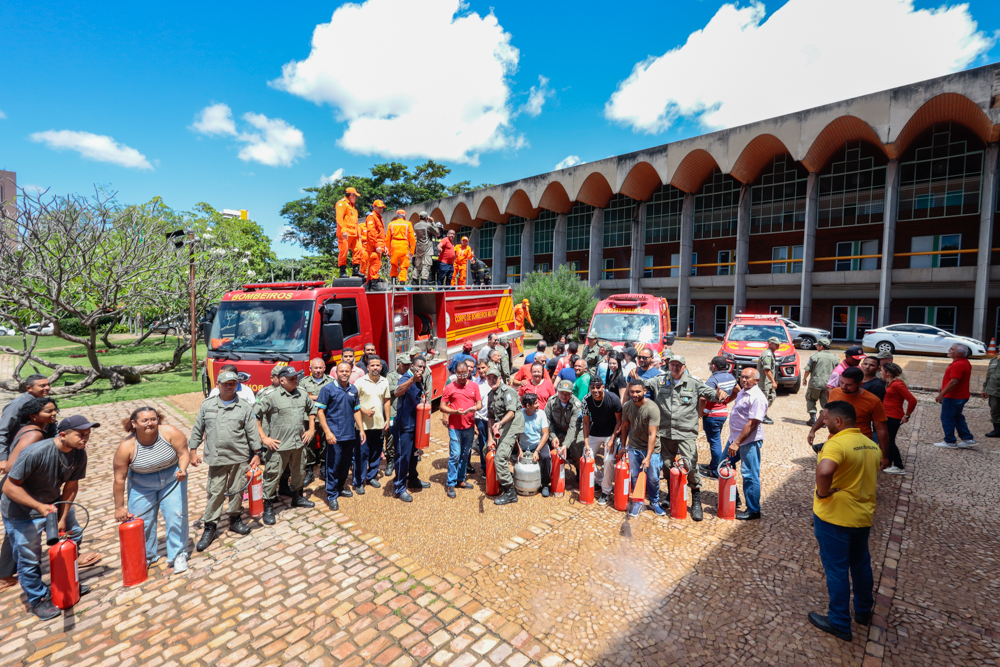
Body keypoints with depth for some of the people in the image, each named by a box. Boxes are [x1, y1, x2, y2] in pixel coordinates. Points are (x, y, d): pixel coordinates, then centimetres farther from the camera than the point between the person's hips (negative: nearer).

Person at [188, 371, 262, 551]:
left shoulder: (245, 407, 1)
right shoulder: (207, 405, 5)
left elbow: (252, 433, 3)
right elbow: (197, 430, 11)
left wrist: (256, 454, 1)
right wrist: (193, 451, 7)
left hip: (239, 458, 0)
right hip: (216, 458, 0)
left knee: (237, 490, 9)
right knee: (215, 492, 2)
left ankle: (235, 519, 28)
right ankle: (210, 527, 15)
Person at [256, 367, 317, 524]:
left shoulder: (303, 395, 5)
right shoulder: (272, 397, -11)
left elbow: (312, 410, 20)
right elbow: (255, 415, -10)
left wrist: (311, 429, 13)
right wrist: (264, 437, -11)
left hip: (298, 443, 6)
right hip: (279, 445, -5)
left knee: (298, 472, 20)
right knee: (273, 475, 1)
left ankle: (297, 497, 40)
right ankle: (268, 507, 17)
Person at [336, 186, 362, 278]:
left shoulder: (352, 206, 28)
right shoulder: (342, 203, -1)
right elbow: (339, 218, -13)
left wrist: (358, 233, 23)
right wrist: (343, 230, -24)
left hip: (354, 234, 9)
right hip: (345, 234, -9)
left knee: (358, 250, 1)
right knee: (344, 252, -8)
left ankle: (356, 270, 6)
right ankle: (342, 271, -5)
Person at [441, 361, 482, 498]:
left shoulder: (474, 386, 5)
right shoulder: (449, 387, -2)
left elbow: (480, 404, 5)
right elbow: (442, 407, -2)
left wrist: (475, 408, -18)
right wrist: (455, 411, -18)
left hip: (470, 426, 3)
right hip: (455, 426, -3)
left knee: (465, 454, 14)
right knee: (455, 455, -4)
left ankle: (460, 480, 29)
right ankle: (450, 484, 9)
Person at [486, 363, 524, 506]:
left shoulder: (507, 391, -11)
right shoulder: (491, 394, 15)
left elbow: (511, 412, -23)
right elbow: (491, 418, 15)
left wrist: (500, 423, -40)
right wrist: (490, 438, 7)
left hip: (512, 425, -10)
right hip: (500, 427, 10)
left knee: (500, 458, -17)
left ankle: (510, 492, -7)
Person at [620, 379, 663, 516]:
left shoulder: (652, 409, -21)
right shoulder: (627, 407, -6)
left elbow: (652, 435, -24)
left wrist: (648, 457, -27)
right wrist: (623, 446, 11)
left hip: (651, 448, -3)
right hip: (633, 447, 3)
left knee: (653, 478, 4)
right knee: (635, 477, 6)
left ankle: (654, 502, 29)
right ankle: (638, 502, 26)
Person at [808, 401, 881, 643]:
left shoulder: (837, 443, -25)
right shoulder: (872, 445, 4)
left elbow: (824, 471, -43)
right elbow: (871, 477, 18)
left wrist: (822, 493, -25)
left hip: (834, 517, -8)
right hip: (863, 516, 8)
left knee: (836, 569, 7)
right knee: (861, 564, 25)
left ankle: (839, 623, 21)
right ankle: (864, 611, 44)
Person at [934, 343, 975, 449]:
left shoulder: (958, 365, -23)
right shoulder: (965, 362, 11)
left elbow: (954, 382, -26)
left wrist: (942, 394, -22)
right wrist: (944, 388, 23)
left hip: (953, 397, -10)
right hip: (961, 396, 10)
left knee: (947, 418, 1)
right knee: (957, 418, 20)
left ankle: (950, 442, 8)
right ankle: (968, 439, 24)